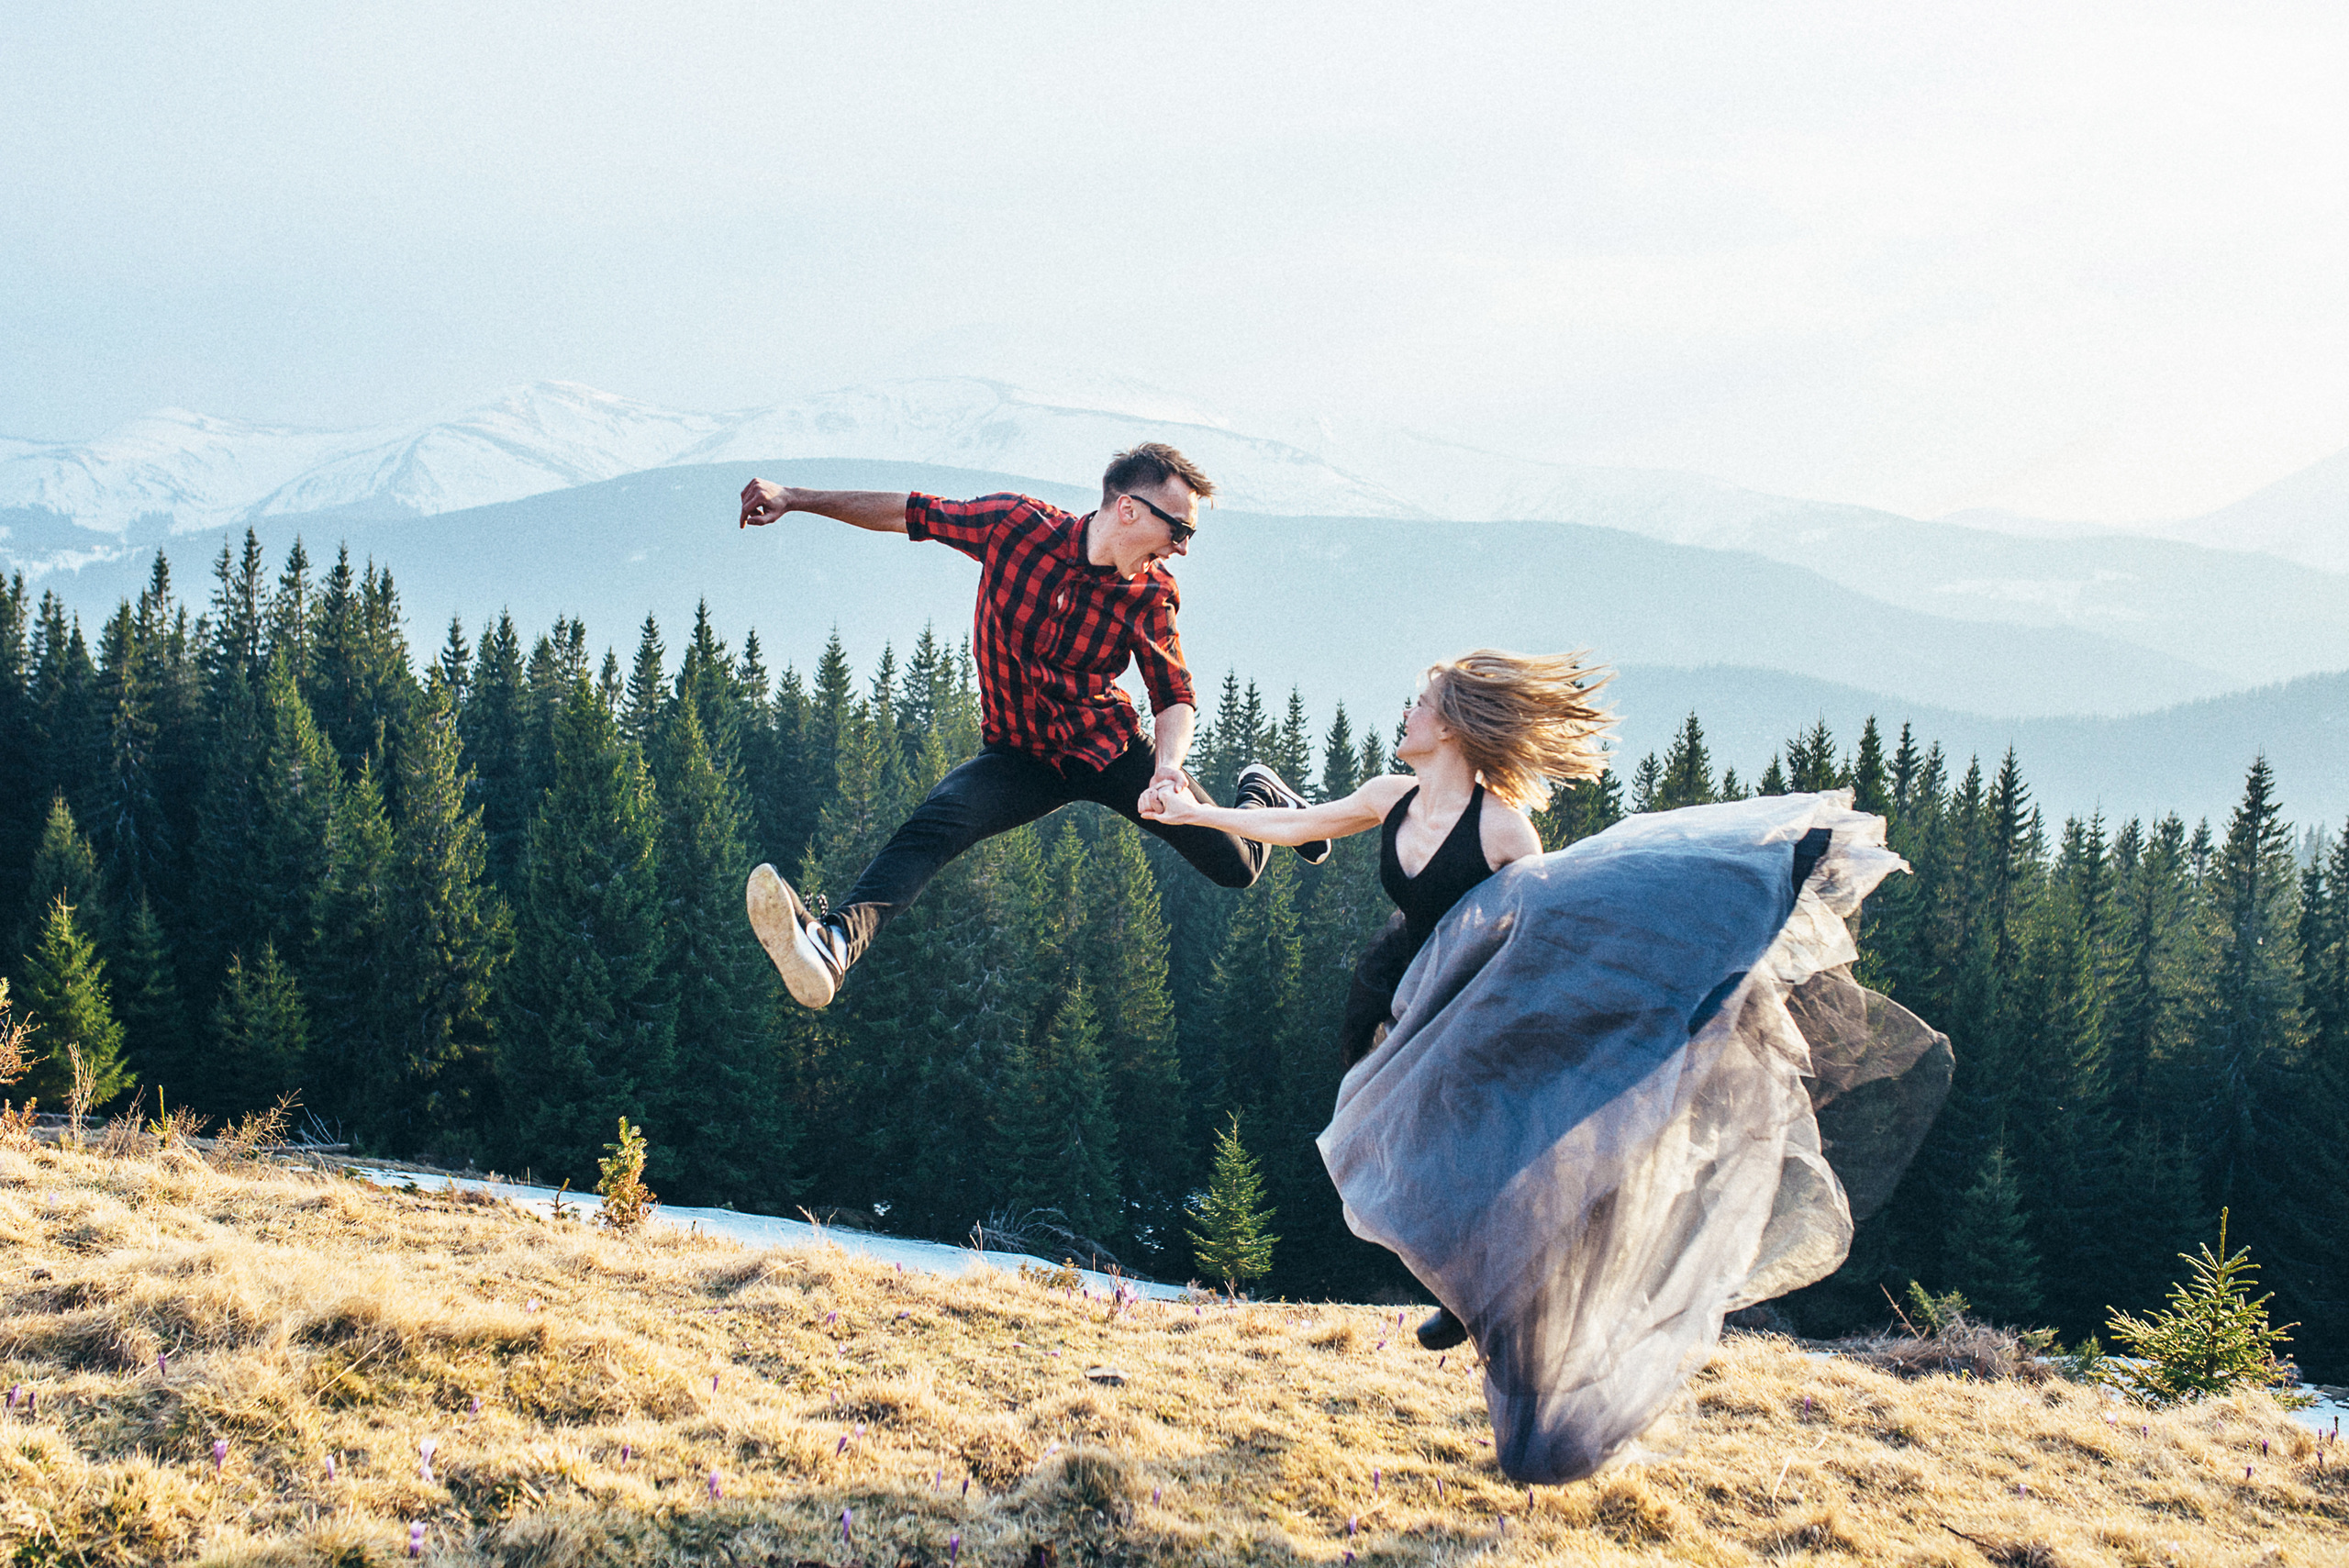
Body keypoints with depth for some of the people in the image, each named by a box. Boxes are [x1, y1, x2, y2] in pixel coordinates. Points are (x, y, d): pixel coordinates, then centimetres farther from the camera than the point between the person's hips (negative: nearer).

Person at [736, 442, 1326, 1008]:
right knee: (937, 822, -32)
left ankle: (1259, 792, 39)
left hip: (1112, 748, 1)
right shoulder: (1017, 525, -16)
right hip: (1022, 759, -1)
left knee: (1235, 868, 2)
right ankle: (836, 941, -56)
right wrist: (793, 498, -6)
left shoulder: (1151, 596, -12)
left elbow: (1175, 698, -5)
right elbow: (909, 513, -5)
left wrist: (1167, 766, -27)